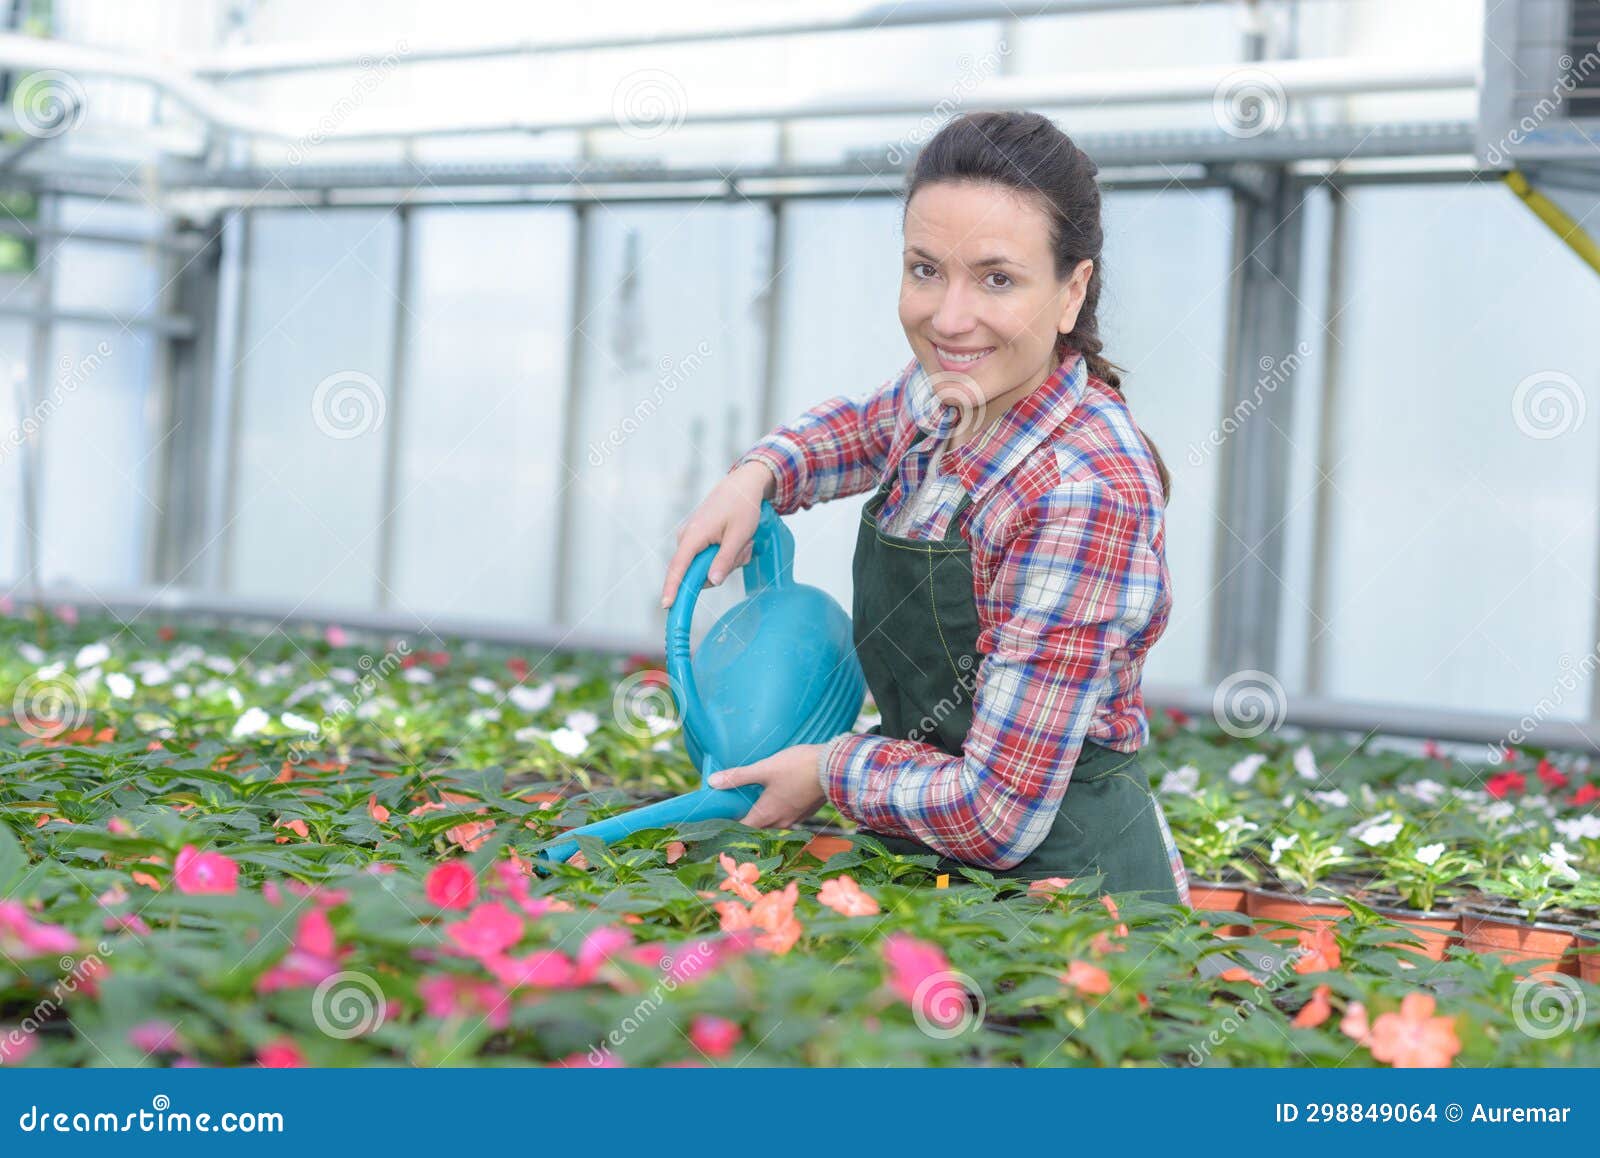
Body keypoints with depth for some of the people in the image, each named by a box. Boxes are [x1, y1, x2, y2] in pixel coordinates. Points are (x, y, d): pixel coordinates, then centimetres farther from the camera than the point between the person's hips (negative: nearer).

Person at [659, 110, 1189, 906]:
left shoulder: (1086, 497, -27)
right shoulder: (948, 392, -3)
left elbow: (999, 816, -25)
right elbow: (872, 425, 24)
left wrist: (832, 770, -8)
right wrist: (756, 474, 4)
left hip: (1062, 878, -7)